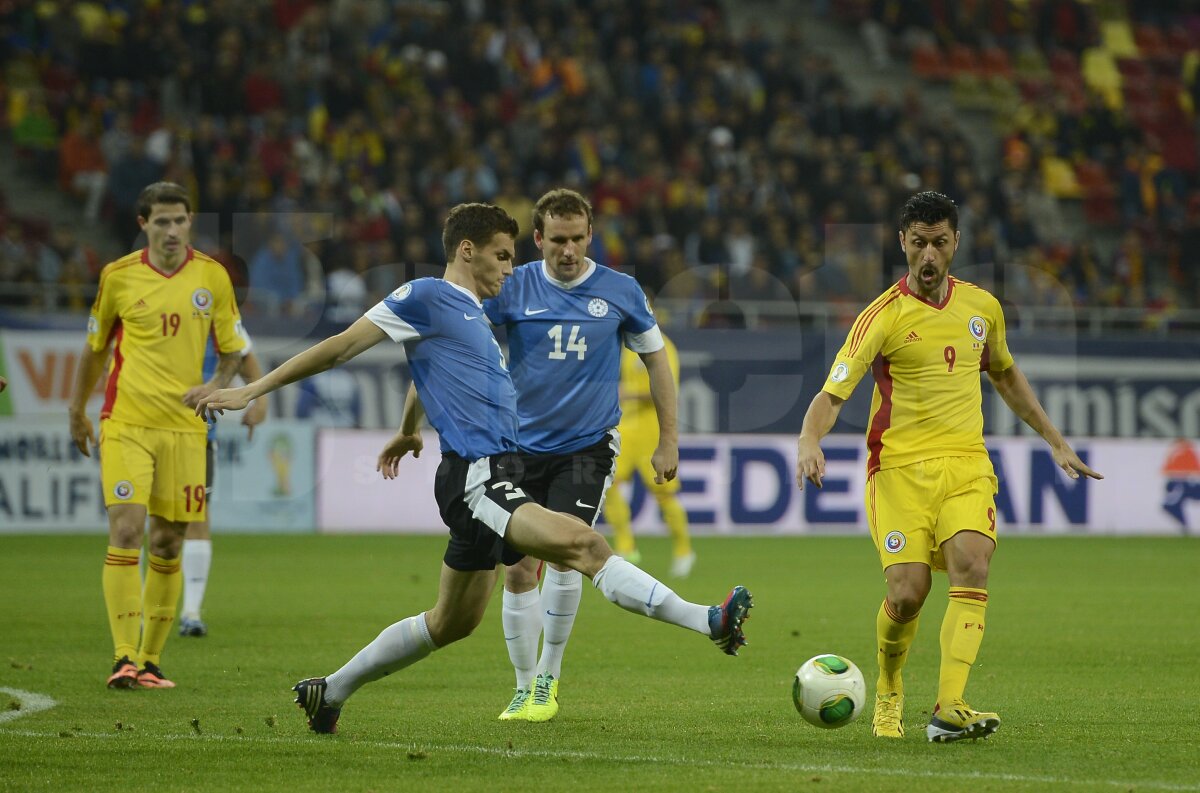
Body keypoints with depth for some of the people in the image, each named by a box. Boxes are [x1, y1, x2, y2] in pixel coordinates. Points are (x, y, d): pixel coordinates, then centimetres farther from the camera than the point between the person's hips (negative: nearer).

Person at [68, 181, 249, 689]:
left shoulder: (212, 277, 4)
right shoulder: (118, 276, 2)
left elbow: (232, 348, 14)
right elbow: (95, 347, 14)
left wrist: (214, 386, -6)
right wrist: (77, 413, 19)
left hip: (184, 427, 2)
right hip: (126, 422, -2)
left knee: (168, 546, 3)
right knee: (125, 533, -14)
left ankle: (150, 659, 12)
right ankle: (124, 657, -14)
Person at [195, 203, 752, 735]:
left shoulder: (472, 314, 23)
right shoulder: (425, 296, -4)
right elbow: (341, 347, -4)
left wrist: (408, 430, 58)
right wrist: (254, 390, -5)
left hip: (495, 480, 10)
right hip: (475, 478, -10)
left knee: (450, 624, 16)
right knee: (581, 542, -26)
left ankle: (331, 692, 27)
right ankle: (706, 621, -37)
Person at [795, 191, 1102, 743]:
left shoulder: (982, 308, 10)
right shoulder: (884, 316, -5)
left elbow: (1004, 375, 29)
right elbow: (833, 392, -12)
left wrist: (1057, 443, 30)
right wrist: (808, 441, -33)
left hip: (966, 464, 3)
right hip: (900, 467, -3)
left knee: (971, 564, -23)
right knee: (908, 591, -14)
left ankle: (948, 709, -29)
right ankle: (889, 692, 18)